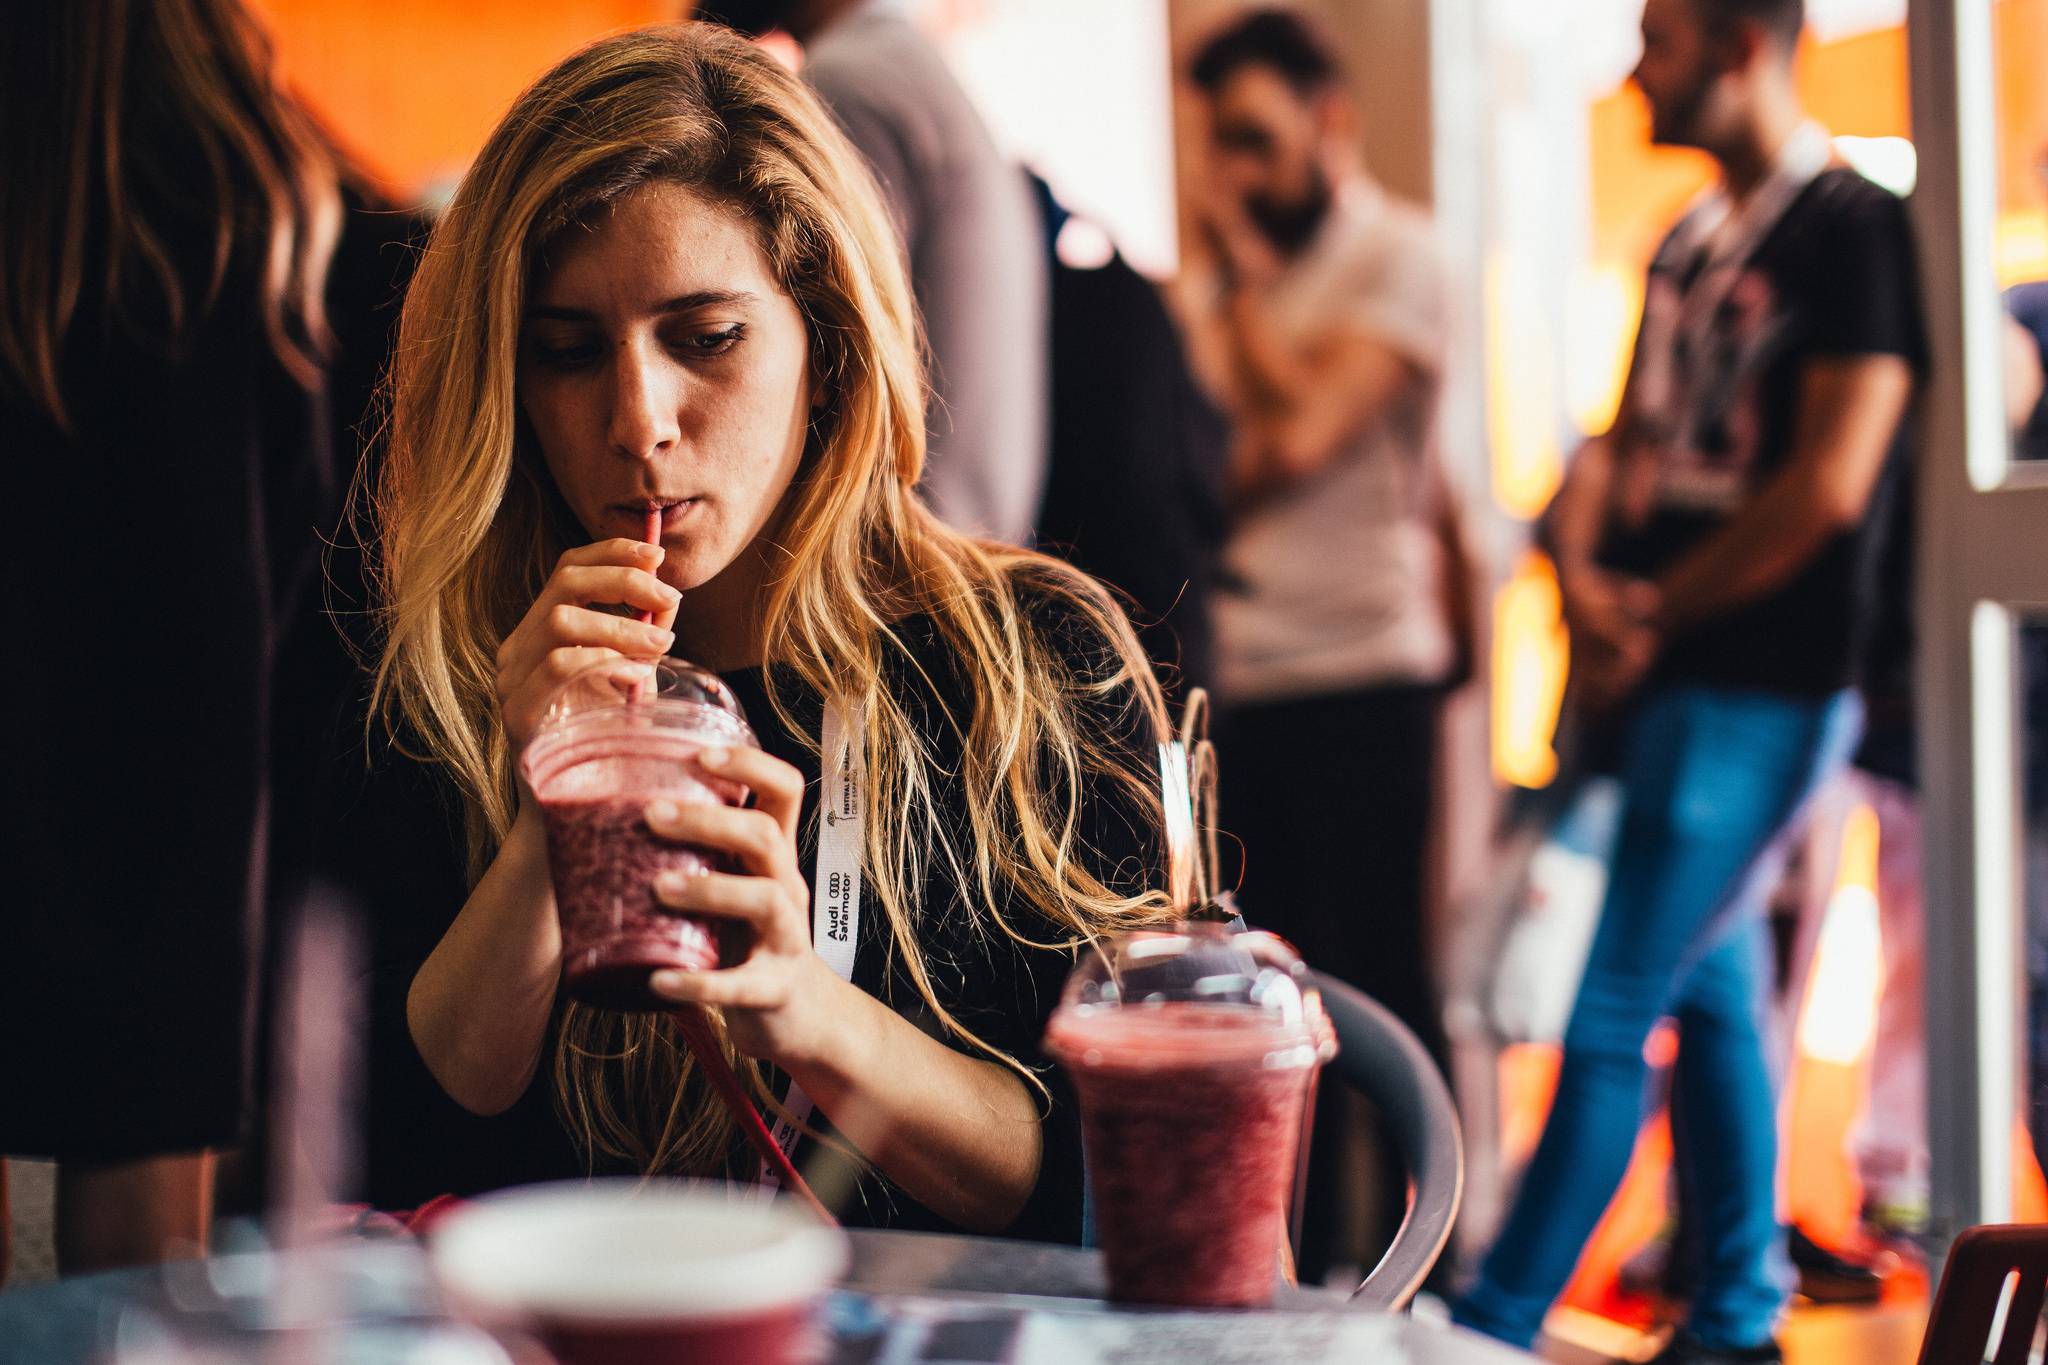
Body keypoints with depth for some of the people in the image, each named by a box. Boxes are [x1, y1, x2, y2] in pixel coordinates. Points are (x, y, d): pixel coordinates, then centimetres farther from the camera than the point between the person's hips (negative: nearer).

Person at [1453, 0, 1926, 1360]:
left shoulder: (1853, 227, -9)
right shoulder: (1688, 246, 15)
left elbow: (1831, 485, -16)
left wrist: (1658, 612, -9)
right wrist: (1586, 586, -3)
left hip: (1757, 686, -8)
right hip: (1653, 680, 8)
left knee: (1612, 1021, -7)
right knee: (1713, 997, 14)